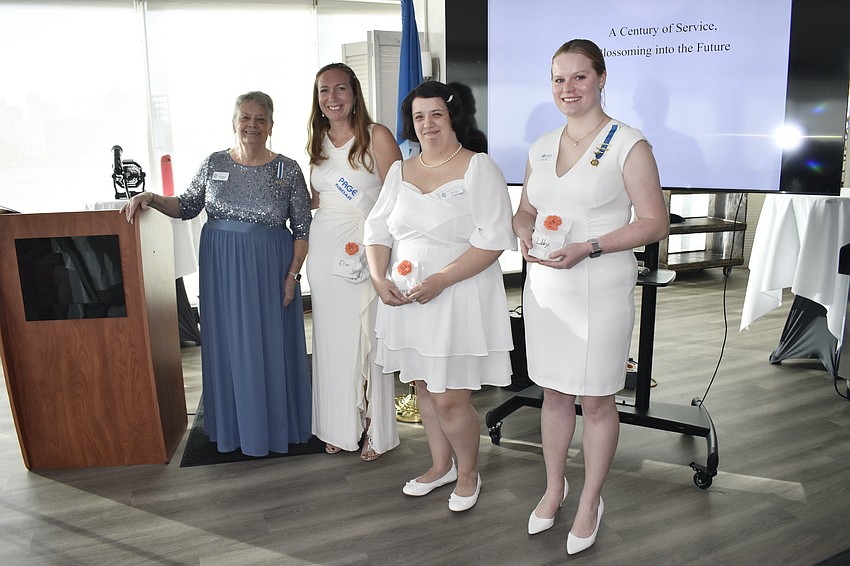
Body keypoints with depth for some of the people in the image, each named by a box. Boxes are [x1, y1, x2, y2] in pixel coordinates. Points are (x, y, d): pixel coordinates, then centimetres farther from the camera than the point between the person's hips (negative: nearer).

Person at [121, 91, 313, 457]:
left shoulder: (288, 170, -4)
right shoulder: (213, 164, 2)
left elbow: (302, 228, -3)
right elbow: (187, 207, 11)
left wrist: (293, 275, -8)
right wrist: (151, 199, -6)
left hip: (270, 269, -2)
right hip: (221, 269, 2)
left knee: (272, 344, 6)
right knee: (228, 343, 10)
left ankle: (277, 425, 24)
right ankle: (234, 424, 27)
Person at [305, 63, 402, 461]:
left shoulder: (377, 137, -6)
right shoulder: (317, 142, 12)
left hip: (367, 250, -5)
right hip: (324, 248, 5)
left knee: (367, 336, 0)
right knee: (331, 337, 10)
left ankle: (375, 431, 17)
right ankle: (339, 427, 26)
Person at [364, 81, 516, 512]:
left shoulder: (479, 168, -8)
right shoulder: (400, 171, 10)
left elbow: (492, 241, -16)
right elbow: (378, 229, 12)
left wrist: (439, 281, -22)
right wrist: (379, 278, -5)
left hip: (460, 298, -6)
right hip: (404, 297, 6)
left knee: (449, 398, -3)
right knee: (423, 386, 16)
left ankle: (468, 472, 25)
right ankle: (441, 465, 38)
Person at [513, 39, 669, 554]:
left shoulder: (628, 144, -7)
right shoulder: (542, 146, 10)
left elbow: (655, 222, -10)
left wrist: (588, 248, -21)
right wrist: (526, 234, -5)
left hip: (600, 290, -5)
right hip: (544, 286, 5)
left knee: (596, 400, 7)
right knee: (554, 392, 16)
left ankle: (590, 502, 27)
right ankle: (554, 487, 35)